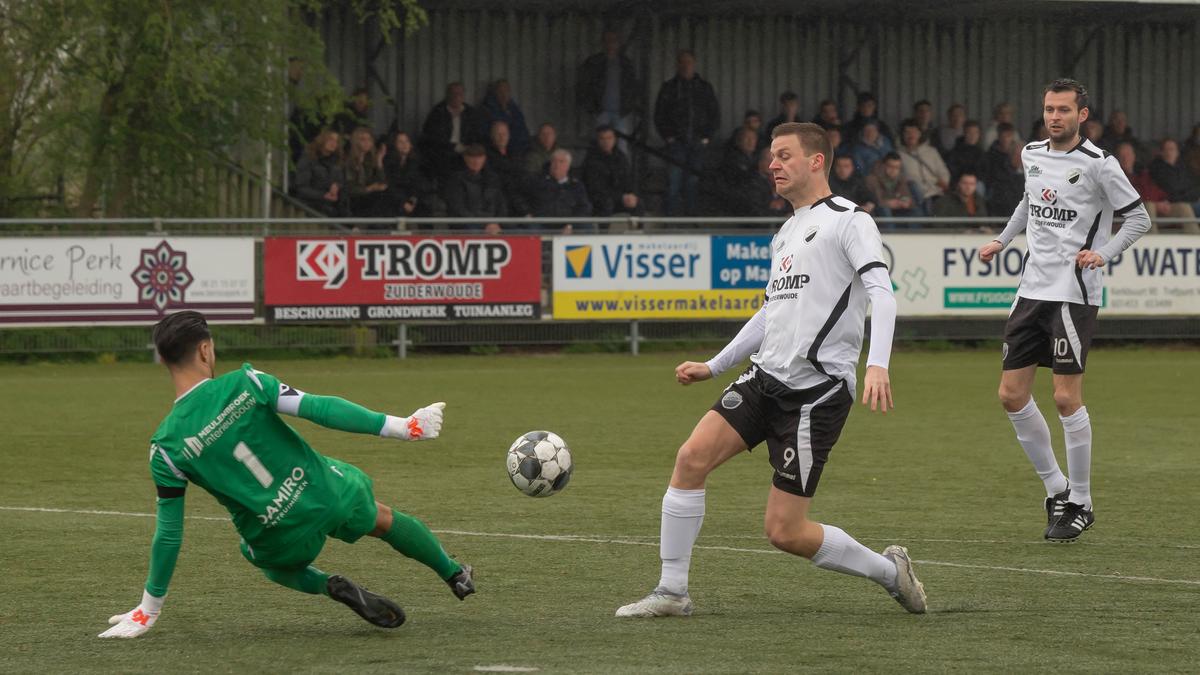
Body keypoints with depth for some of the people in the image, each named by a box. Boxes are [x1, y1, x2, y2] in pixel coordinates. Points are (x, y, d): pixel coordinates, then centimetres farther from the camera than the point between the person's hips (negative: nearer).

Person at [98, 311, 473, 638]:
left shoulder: (167, 446, -12)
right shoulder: (243, 383, -15)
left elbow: (169, 533, -7)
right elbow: (320, 409, -17)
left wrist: (149, 610, 4)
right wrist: (399, 427, -12)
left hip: (280, 538, 0)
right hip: (326, 495, 0)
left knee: (275, 565, 37)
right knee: (384, 519, 33)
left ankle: (331, 587, 7)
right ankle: (455, 575, 51)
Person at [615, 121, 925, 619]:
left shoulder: (848, 220, -5)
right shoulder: (786, 233, 20)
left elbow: (881, 292, -17)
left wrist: (877, 365, -32)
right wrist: (714, 366, 30)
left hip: (818, 388, -7)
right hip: (766, 377, 7)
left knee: (785, 532, -8)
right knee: (692, 456, -13)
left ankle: (890, 572, 14)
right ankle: (671, 592, -5)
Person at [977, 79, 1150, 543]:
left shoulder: (1097, 164, -9)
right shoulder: (1032, 155, 10)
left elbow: (1138, 217, -5)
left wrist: (1104, 253, -18)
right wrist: (1002, 240, 22)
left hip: (1074, 292, -7)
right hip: (1032, 290, 7)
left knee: (1066, 398, -9)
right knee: (1012, 395, 3)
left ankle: (1080, 504, 3)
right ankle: (1056, 489, 16)